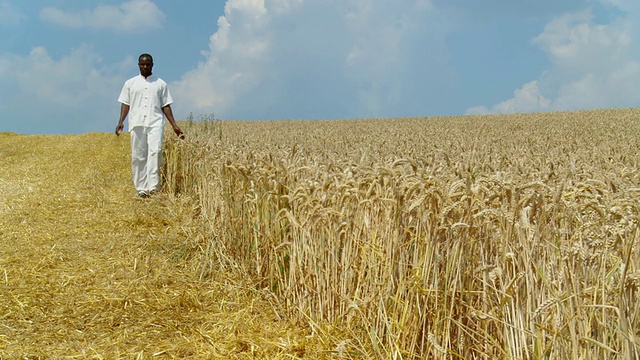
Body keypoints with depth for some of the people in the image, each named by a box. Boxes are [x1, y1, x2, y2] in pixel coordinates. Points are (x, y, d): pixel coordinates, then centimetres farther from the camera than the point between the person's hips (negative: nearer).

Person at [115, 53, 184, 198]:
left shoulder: (160, 84, 13)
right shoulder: (130, 83, 14)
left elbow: (166, 106, 12)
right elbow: (125, 104, 11)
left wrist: (174, 126, 4)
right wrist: (121, 122, -4)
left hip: (155, 123, -1)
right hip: (137, 124, 1)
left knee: (155, 152, -19)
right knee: (138, 156, 1)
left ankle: (153, 186, -22)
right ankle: (140, 188, 8)